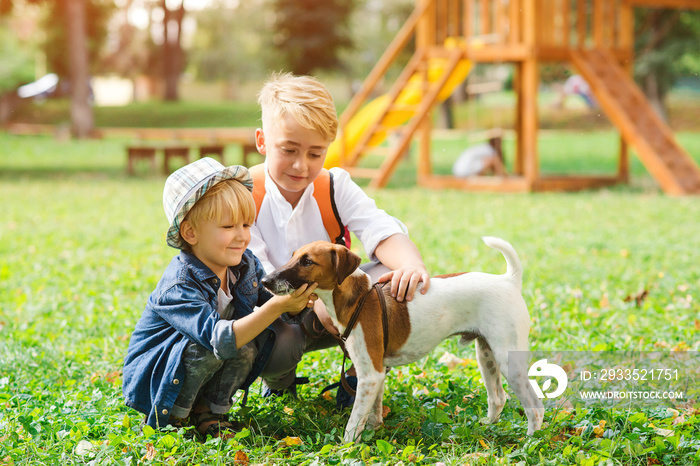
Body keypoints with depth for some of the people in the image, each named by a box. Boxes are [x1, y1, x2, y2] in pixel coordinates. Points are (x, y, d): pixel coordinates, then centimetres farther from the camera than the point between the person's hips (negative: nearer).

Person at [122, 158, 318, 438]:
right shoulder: (179, 286, -32)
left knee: (247, 347, -21)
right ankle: (170, 415, -9)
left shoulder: (245, 263, -8)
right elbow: (221, 339, -43)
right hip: (151, 378, -6)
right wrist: (277, 306, -50)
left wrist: (295, 301, -25)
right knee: (206, 348, -33)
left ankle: (210, 410, -1)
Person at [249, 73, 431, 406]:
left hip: (336, 308, 3)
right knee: (273, 348, -39)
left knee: (393, 277, -25)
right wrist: (314, 300, -43)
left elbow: (382, 231, -22)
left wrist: (411, 264, -47)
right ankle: (279, 381, 3)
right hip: (274, 316, -3)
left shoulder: (336, 187, -7)